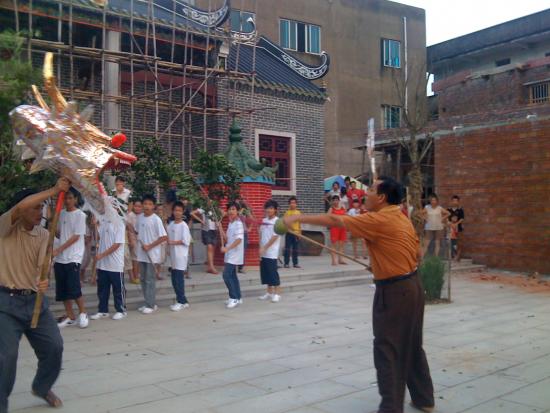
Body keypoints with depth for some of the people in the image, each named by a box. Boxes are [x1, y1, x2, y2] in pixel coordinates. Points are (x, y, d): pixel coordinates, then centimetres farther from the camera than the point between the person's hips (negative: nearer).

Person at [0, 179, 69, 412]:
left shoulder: (43, 235, 6)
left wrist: (44, 281, -32)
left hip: (35, 300, 5)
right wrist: (55, 190, -28)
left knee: (54, 347, 7)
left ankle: (42, 387, 33)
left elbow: (44, 264, -9)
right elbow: (20, 207, -28)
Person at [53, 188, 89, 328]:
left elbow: (76, 237, -12)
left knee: (74, 289, -10)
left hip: (73, 257, -6)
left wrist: (58, 249, -16)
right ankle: (70, 317, 18)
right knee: (62, 290, 8)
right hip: (60, 258, 6)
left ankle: (83, 313, 9)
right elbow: (59, 233, 16)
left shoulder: (80, 215, -8)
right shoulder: (61, 213, 12)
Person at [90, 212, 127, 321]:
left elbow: (117, 244, -15)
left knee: (118, 289, 5)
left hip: (115, 264, -6)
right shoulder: (102, 221, 8)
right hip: (102, 263, 6)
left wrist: (102, 255, -17)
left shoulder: (119, 223, -11)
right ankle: (102, 311, 23)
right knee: (102, 288, 13)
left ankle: (121, 310, 17)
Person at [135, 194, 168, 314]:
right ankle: (148, 303, 22)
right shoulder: (140, 217, 6)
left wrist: (150, 246, -18)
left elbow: (164, 237, -16)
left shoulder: (156, 219, -13)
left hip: (152, 254, -7)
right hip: (141, 253, 7)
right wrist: (139, 243, 3)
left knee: (150, 280, -2)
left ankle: (151, 305, 6)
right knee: (143, 279, 12)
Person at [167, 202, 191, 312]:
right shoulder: (170, 224, 11)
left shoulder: (183, 225, -10)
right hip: (173, 255, 7)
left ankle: (182, 301, 3)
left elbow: (186, 241, -15)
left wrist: (173, 242, -13)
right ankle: (181, 300, 20)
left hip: (181, 256, -7)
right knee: (174, 279, 10)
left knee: (179, 279, -7)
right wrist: (168, 241, -3)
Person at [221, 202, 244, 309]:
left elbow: (239, 239, -27)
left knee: (227, 275, -12)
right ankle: (238, 298, 21)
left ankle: (234, 298, -5)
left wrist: (227, 248, -34)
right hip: (230, 254, 10)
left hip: (234, 254, -10)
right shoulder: (230, 223, 12)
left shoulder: (238, 224, -16)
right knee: (232, 275, 13)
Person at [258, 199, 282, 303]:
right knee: (265, 272, 10)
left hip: (272, 253, -6)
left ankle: (277, 294, 4)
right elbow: (261, 235, 11)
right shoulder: (264, 221, 10)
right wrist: (260, 249, 2)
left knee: (273, 272, -4)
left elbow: (274, 237, -14)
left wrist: (264, 248, -15)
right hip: (263, 253, 7)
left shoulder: (277, 222, -9)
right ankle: (269, 292, 21)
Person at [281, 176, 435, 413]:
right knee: (412, 346, 19)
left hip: (394, 291, -9)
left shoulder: (379, 220, -17)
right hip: (411, 286, 9)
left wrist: (298, 218, -11)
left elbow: (334, 221, -16)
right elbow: (418, 255, 17)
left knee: (387, 350, -1)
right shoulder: (402, 219, 9)